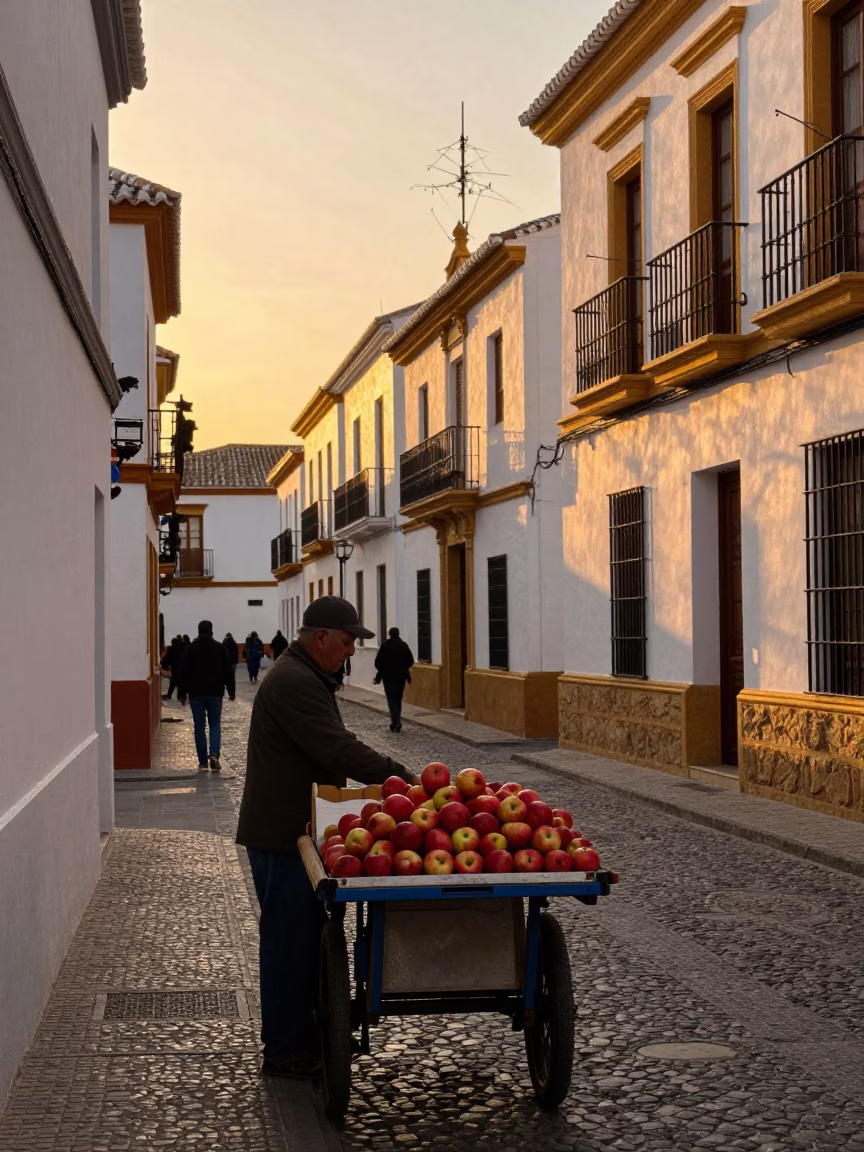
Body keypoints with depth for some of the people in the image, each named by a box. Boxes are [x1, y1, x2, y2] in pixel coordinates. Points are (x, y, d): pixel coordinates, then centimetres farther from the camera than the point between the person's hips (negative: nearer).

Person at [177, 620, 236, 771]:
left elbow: (183, 673, -1)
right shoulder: (220, 648, 0)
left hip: (196, 694, 0)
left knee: (199, 727, 6)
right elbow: (228, 671, 1)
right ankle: (214, 754, -14)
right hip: (215, 693, 0)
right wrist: (231, 691, 9)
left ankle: (203, 761, 7)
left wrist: (182, 693, 4)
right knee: (215, 725, 8)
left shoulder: (190, 649, -1)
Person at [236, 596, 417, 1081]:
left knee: (304, 933, 17)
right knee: (289, 938, -3)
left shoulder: (308, 677, 17)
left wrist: (389, 778, 11)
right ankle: (284, 1051, 5)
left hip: (296, 827, 11)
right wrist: (401, 776, -20)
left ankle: (302, 1034, 27)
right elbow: (338, 750, -25)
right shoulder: (294, 684, -19)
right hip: (282, 834, -11)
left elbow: (330, 751, 20)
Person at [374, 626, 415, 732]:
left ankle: (395, 722, -14)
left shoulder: (385, 645, -8)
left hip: (388, 676, -3)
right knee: (398, 698, 16)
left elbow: (378, 662, -9)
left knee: (391, 699, 0)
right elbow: (410, 661, -3)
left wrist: (382, 670, 10)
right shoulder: (403, 645, -2)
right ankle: (397, 722, 15)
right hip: (401, 676, 3)